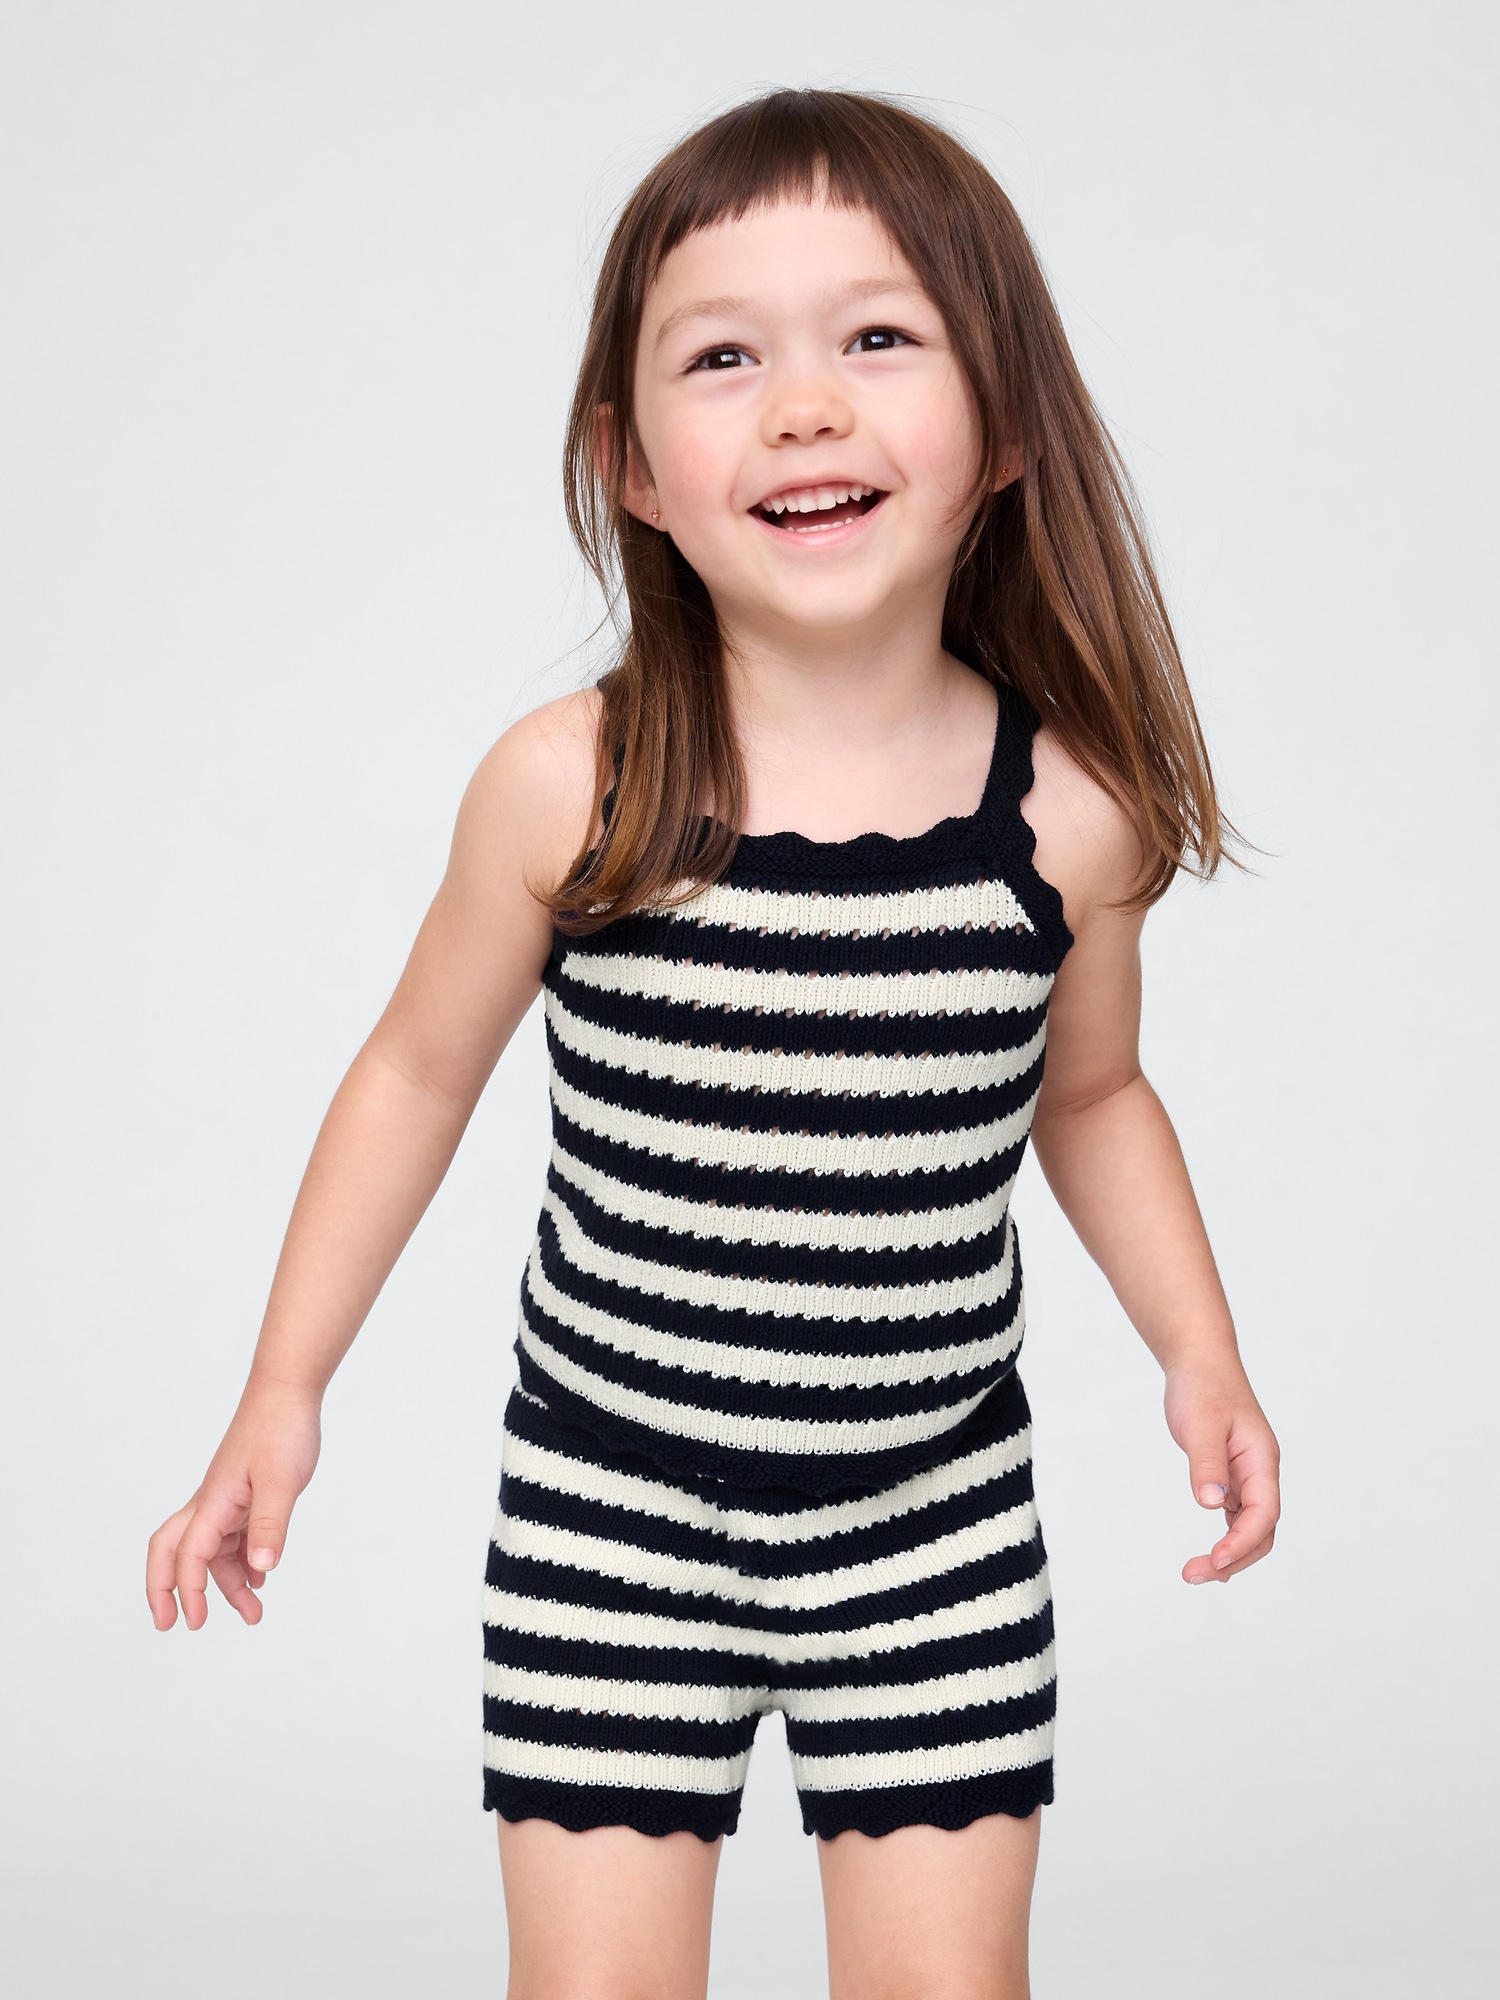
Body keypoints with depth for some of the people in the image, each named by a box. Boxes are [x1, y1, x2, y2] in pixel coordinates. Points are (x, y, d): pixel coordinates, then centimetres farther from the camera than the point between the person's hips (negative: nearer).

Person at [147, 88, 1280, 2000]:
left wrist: (1200, 1348, -1)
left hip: (937, 1525, 1)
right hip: (610, 1515, -1)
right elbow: (421, 1070, 2)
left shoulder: (1069, 811, -10)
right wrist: (283, 1390, 4)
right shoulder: (567, 789, -15)